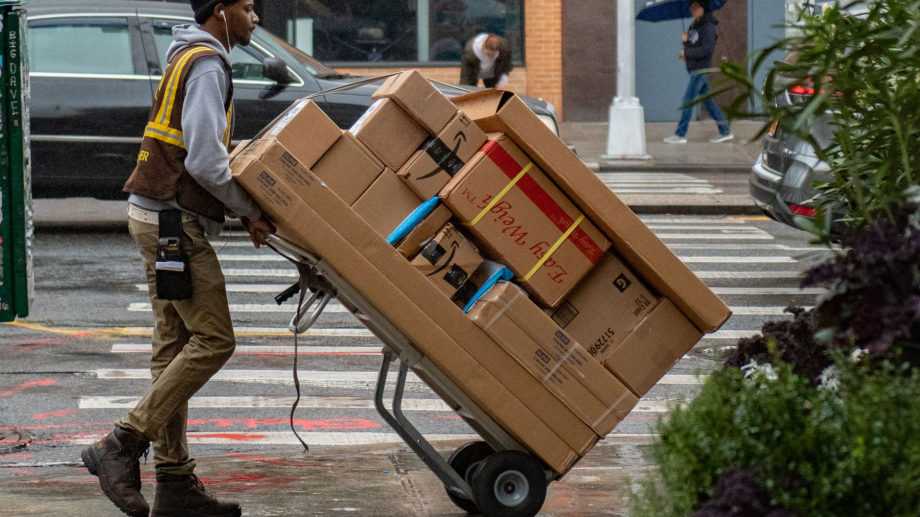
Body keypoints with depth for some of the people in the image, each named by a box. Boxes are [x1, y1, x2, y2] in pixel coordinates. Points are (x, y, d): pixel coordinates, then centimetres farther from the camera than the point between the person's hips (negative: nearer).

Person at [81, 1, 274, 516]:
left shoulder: (191, 60, 20)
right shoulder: (207, 65, -13)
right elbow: (205, 160, -22)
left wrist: (248, 209, 11)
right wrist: (252, 211, -11)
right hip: (175, 220, -11)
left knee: (176, 346, 9)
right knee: (214, 339, -11)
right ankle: (122, 446, -11)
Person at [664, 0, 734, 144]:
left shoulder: (708, 27, -13)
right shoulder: (695, 25, 15)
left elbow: (707, 49, -22)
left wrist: (687, 53, -13)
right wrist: (686, 40, -5)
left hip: (701, 68, -9)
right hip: (694, 68, 10)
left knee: (688, 99, -9)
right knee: (707, 101, 11)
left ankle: (680, 134, -7)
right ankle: (725, 131, 15)